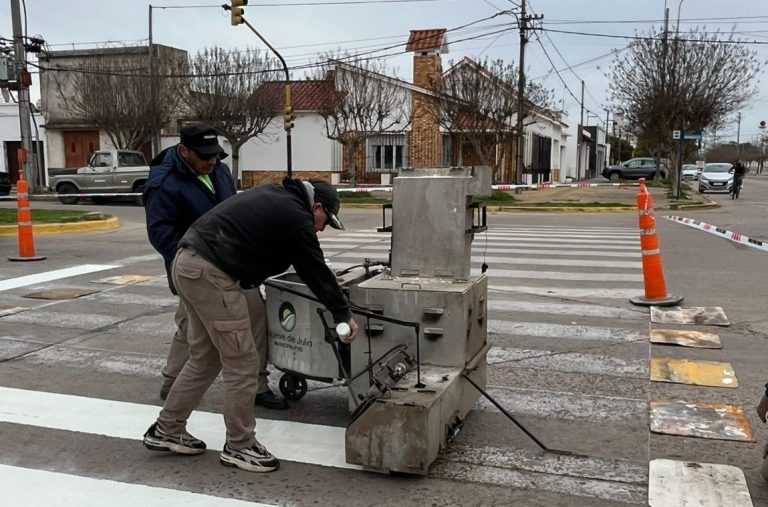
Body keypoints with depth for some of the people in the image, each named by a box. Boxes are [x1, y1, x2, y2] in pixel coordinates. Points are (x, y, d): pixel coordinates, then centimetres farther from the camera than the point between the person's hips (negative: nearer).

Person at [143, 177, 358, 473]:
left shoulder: (275, 197, 21)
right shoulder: (295, 216, -6)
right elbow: (315, 272, -1)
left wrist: (327, 278, 36)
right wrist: (343, 314, 9)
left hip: (187, 263, 10)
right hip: (211, 274, -10)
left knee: (205, 359, 20)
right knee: (242, 365, 0)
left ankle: (167, 431, 30)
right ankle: (239, 447, 13)